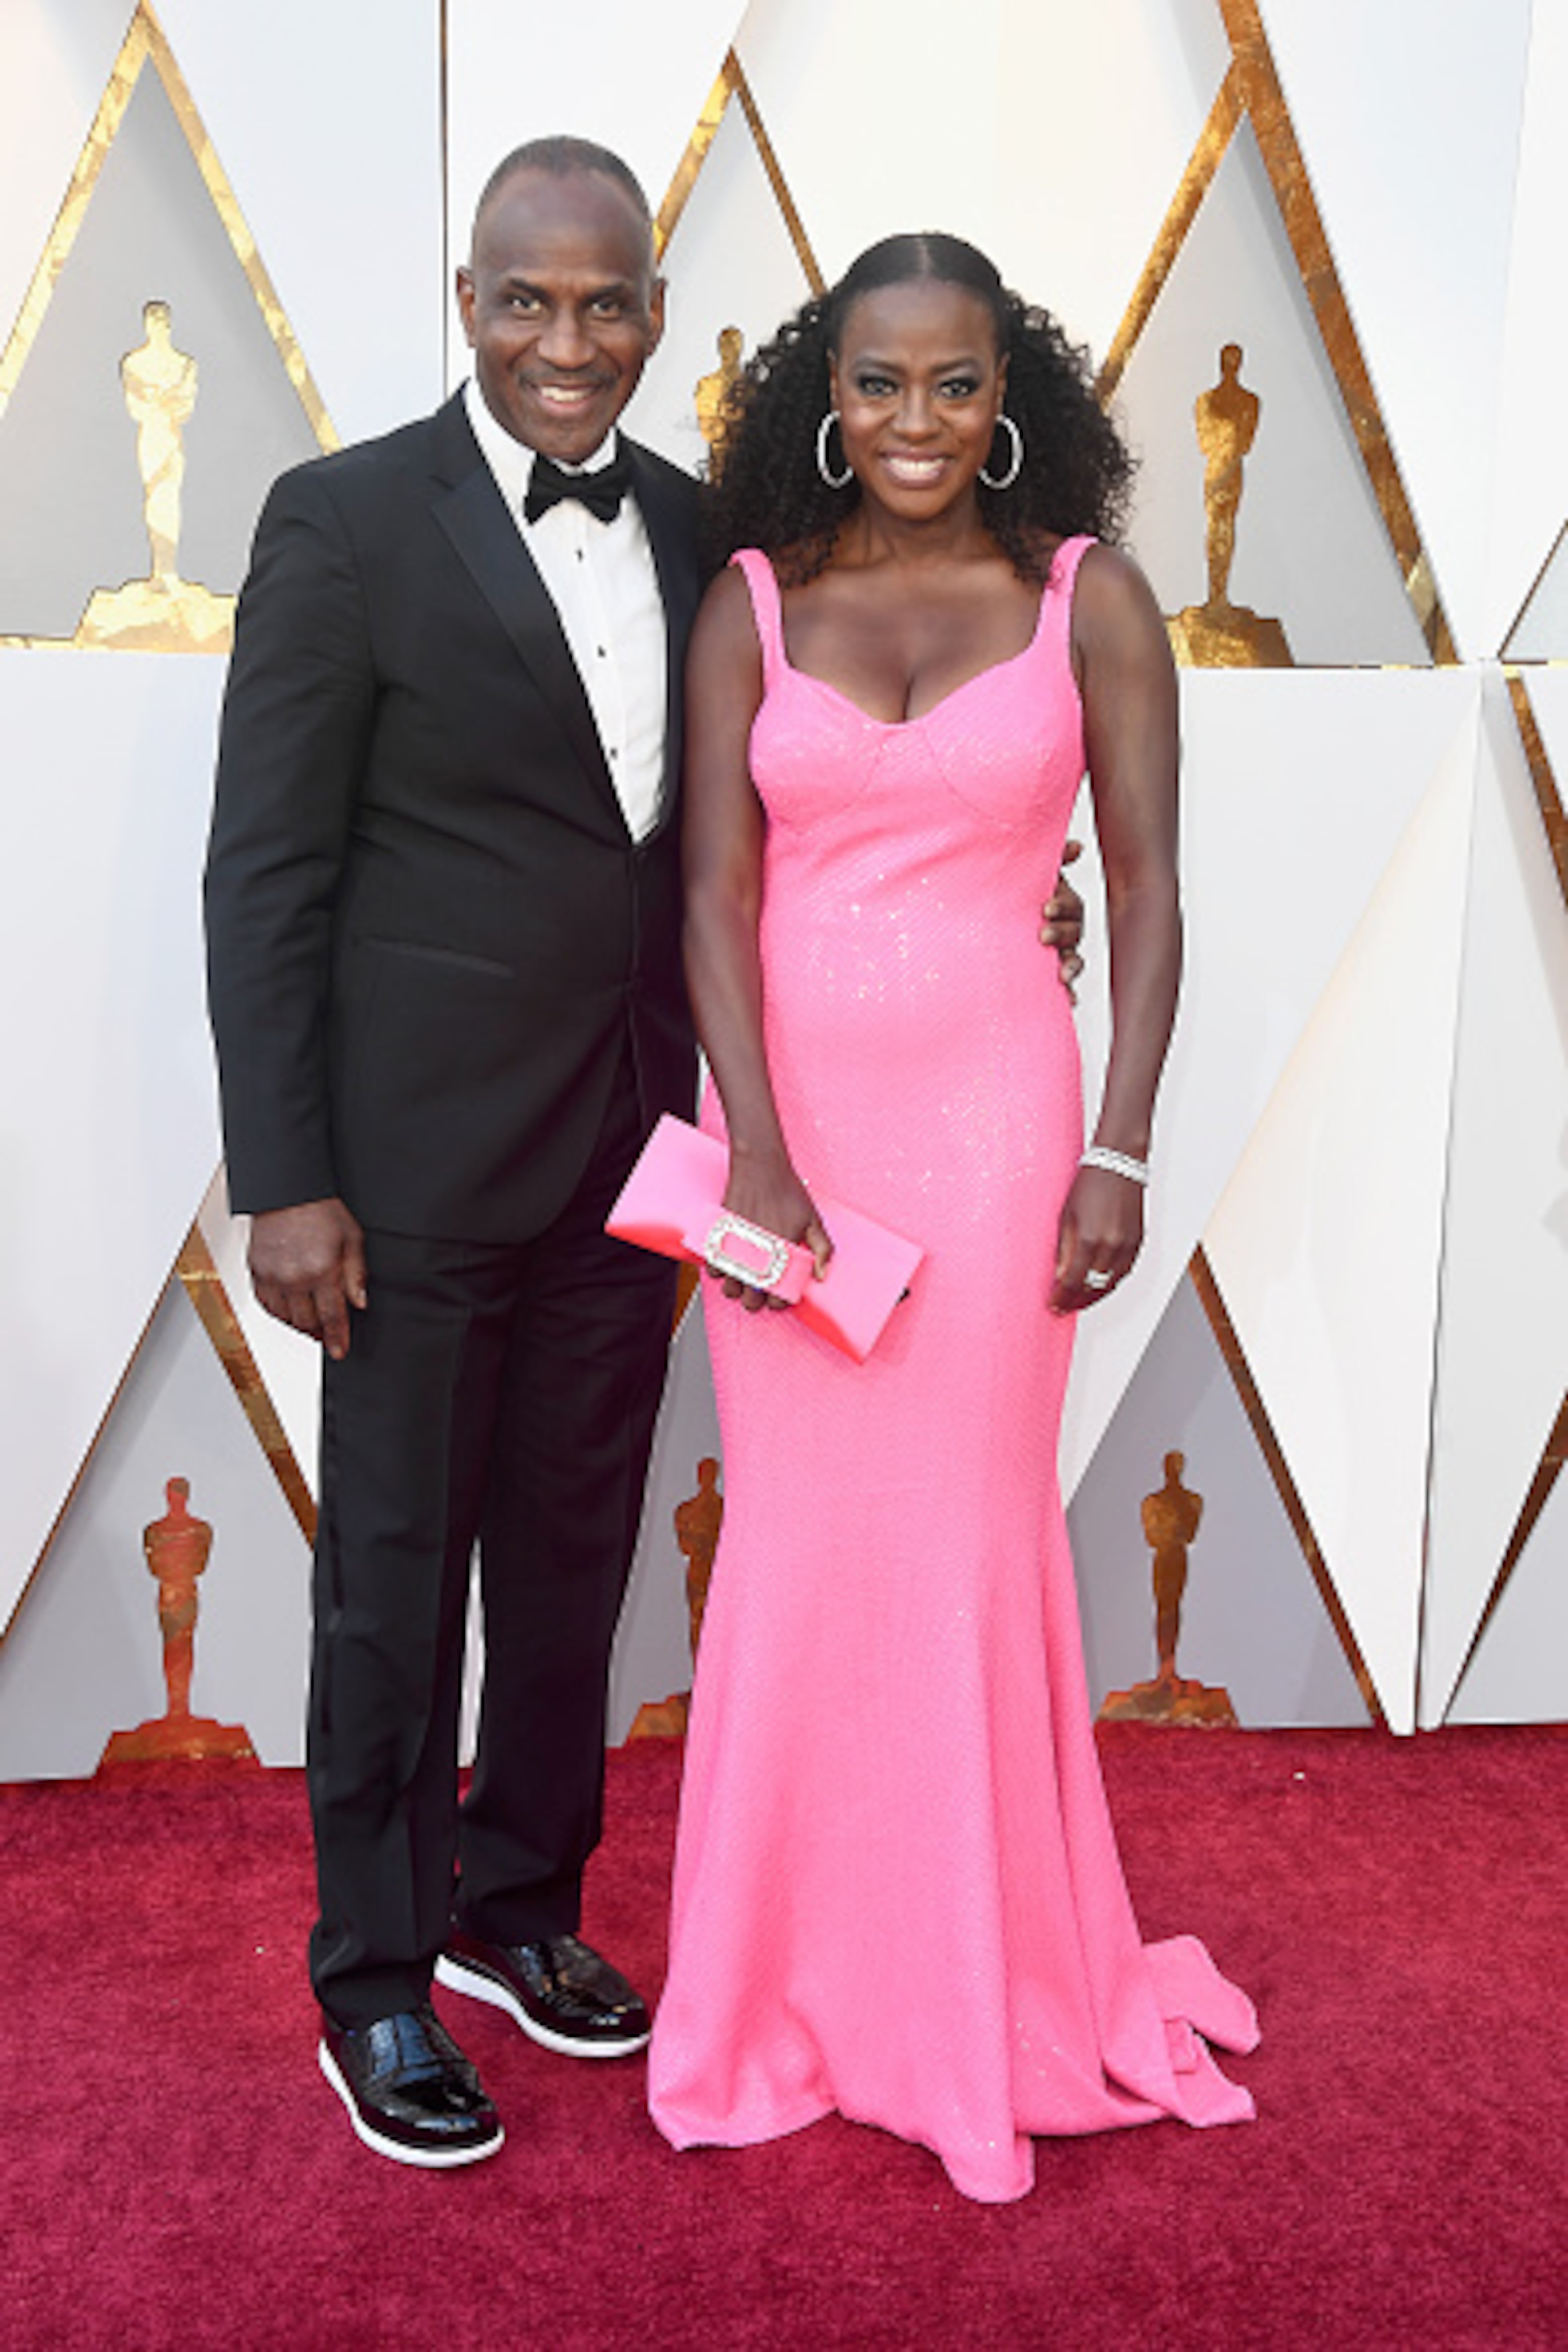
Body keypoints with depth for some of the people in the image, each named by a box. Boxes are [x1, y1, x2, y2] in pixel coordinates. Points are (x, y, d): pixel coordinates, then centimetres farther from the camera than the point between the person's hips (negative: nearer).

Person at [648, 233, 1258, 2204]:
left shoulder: (1089, 599, 2)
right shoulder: (750, 607, 4)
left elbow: (1145, 890, 0)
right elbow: (718, 890, -2)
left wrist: (1120, 1155, -7)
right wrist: (759, 1151, -12)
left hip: (993, 1111, -1)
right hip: (784, 1107, 1)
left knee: (969, 1530, 5)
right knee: (794, 1532, 7)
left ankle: (984, 1988, 25)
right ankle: (790, 1983, 25)